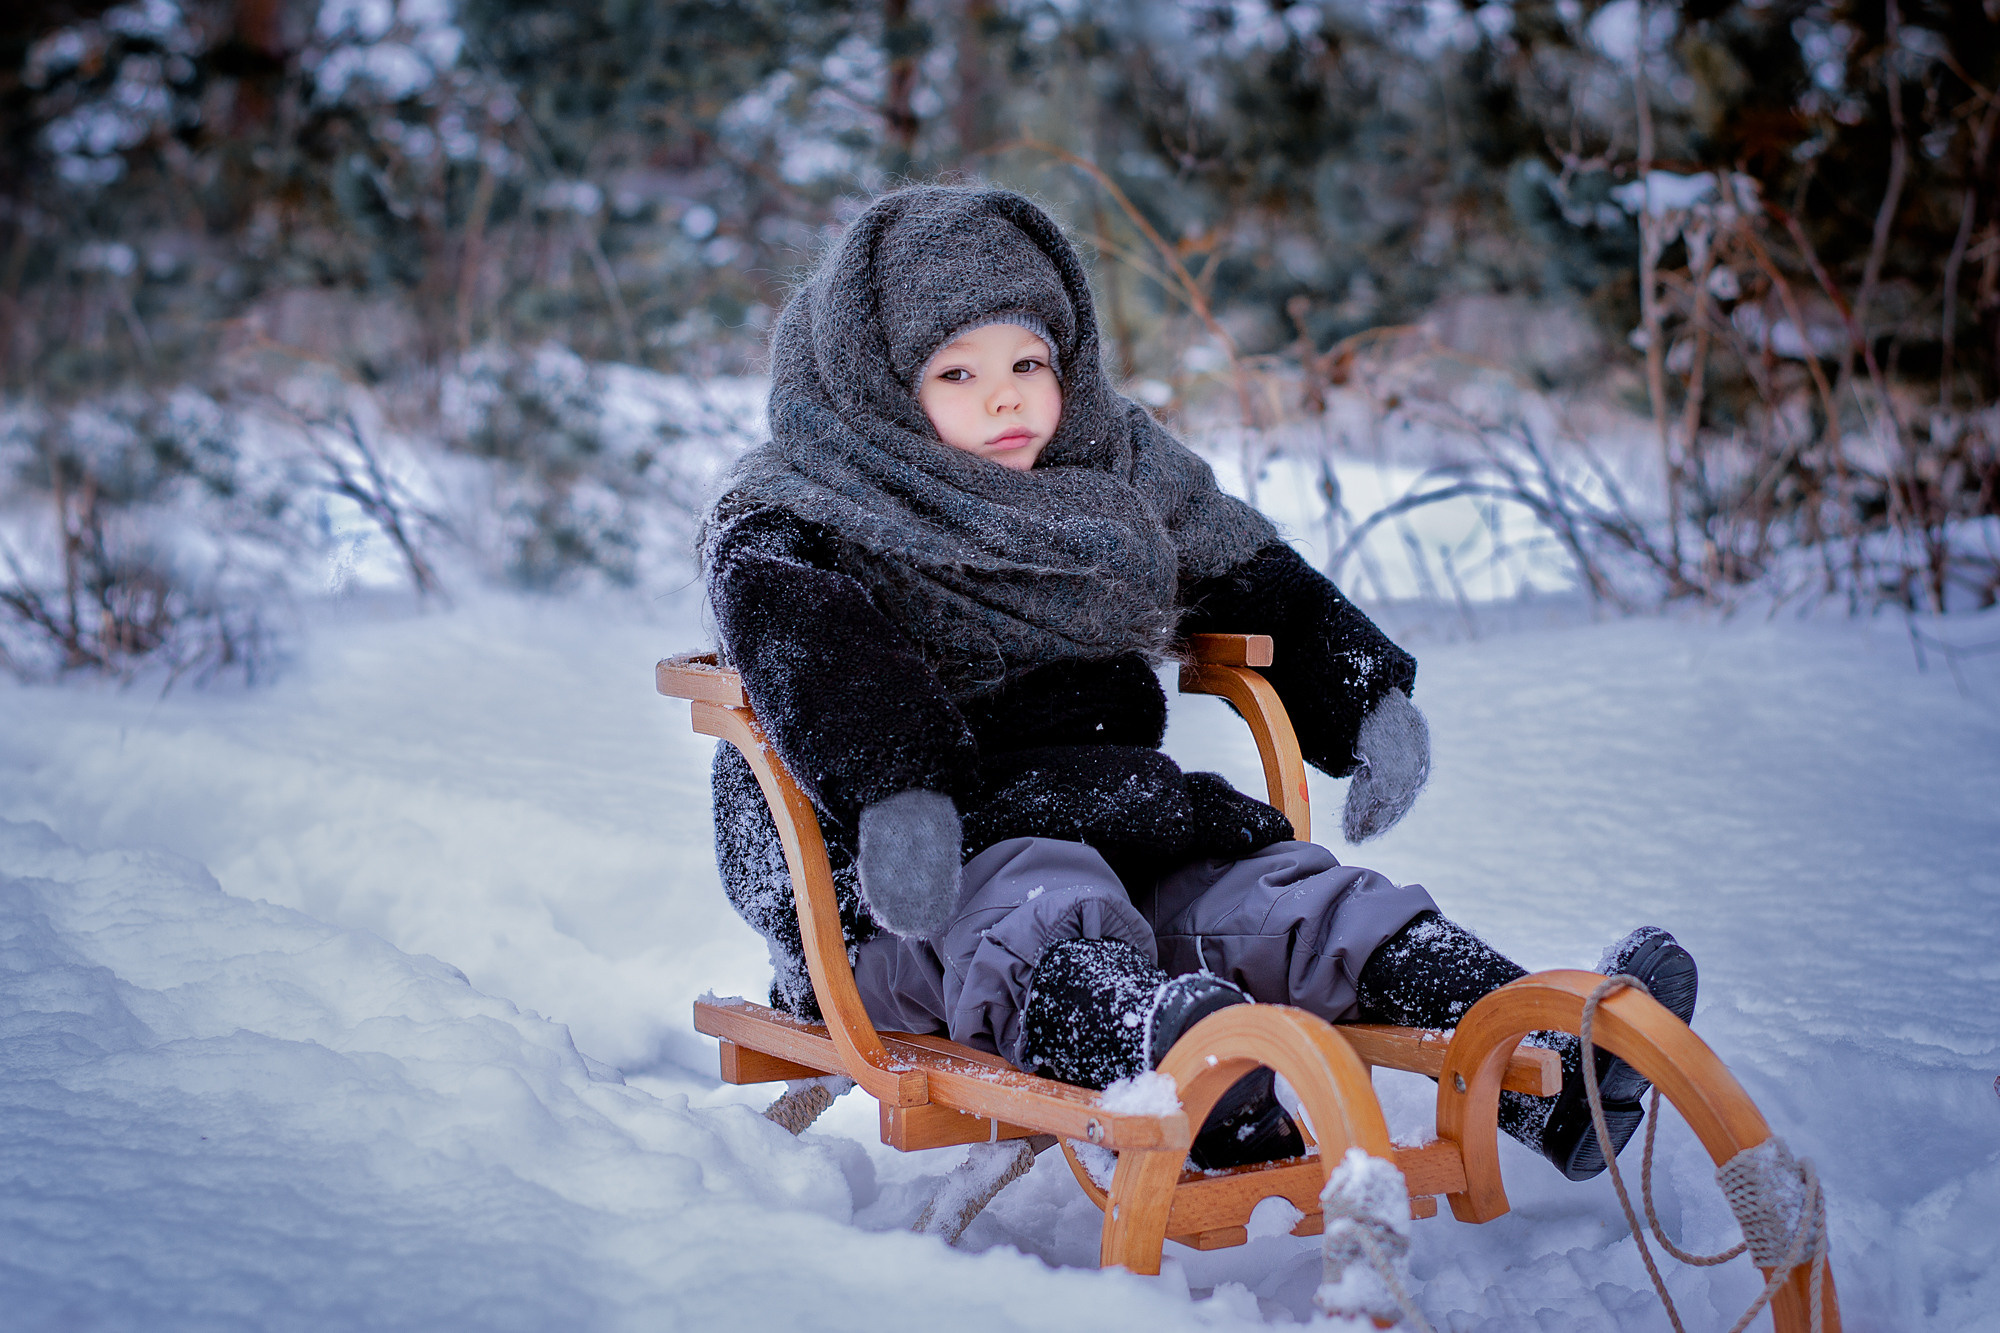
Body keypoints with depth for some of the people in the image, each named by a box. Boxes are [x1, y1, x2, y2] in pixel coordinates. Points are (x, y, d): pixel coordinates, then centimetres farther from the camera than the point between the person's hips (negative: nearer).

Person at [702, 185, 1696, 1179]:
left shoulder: (1117, 474, 18)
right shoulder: (790, 523, -2)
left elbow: (1258, 580, 26)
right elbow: (809, 644, -23)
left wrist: (1366, 695, 11)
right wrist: (893, 786, -42)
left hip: (1110, 808, 5)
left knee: (1284, 892, -18)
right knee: (1033, 910, -36)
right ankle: (1163, 1048, -68)